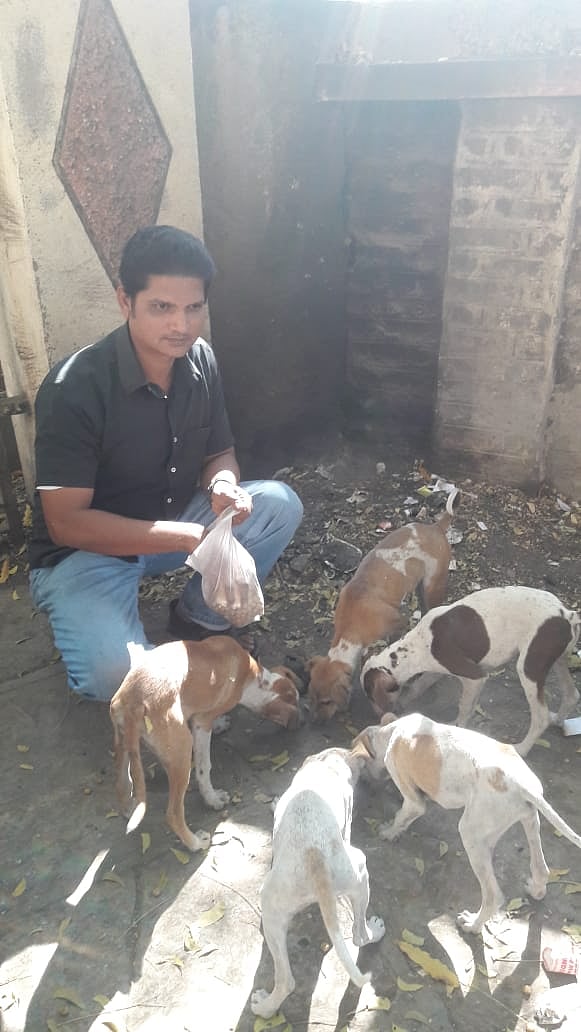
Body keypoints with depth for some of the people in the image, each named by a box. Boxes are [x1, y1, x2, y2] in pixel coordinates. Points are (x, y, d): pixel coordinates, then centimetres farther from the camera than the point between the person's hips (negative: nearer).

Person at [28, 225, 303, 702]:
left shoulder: (201, 361, -7)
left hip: (177, 521, 6)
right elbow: (66, 522, -25)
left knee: (280, 504, -15)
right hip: (87, 549, -5)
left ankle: (199, 616, 5)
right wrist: (190, 537, -30)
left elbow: (220, 453, 6)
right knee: (115, 675, -30)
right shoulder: (74, 389, -26)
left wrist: (223, 484, -20)